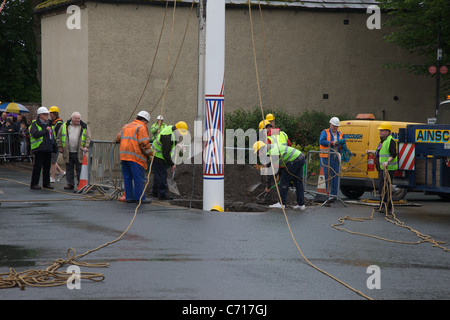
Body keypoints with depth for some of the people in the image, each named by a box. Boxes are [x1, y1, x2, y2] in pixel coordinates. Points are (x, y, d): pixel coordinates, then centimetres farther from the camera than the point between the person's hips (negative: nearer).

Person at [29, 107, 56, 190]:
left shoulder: (48, 124, 18)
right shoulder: (35, 124, -6)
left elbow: (52, 134, 28)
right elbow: (35, 134, -21)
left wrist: (53, 144, 18)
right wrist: (46, 130, -18)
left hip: (48, 149, 8)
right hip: (39, 148, -8)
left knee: (47, 166, 10)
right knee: (37, 166, -8)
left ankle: (46, 183, 18)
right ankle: (34, 184, -4)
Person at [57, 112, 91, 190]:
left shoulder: (84, 127, 6)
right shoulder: (65, 126, 8)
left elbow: (88, 137, 3)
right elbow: (59, 137, 14)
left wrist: (86, 147, -11)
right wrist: (60, 147, 7)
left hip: (79, 153, -1)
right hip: (68, 153, 1)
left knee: (80, 169, -2)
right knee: (69, 169, 6)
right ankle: (70, 184, 13)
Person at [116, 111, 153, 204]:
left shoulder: (126, 126, 20)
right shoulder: (141, 128, -5)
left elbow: (118, 139, 27)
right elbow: (144, 144, -12)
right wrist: (150, 154, -2)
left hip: (124, 156, 8)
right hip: (135, 157, -8)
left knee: (127, 178, 11)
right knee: (139, 178, -3)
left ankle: (129, 197, 13)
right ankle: (140, 198, -2)